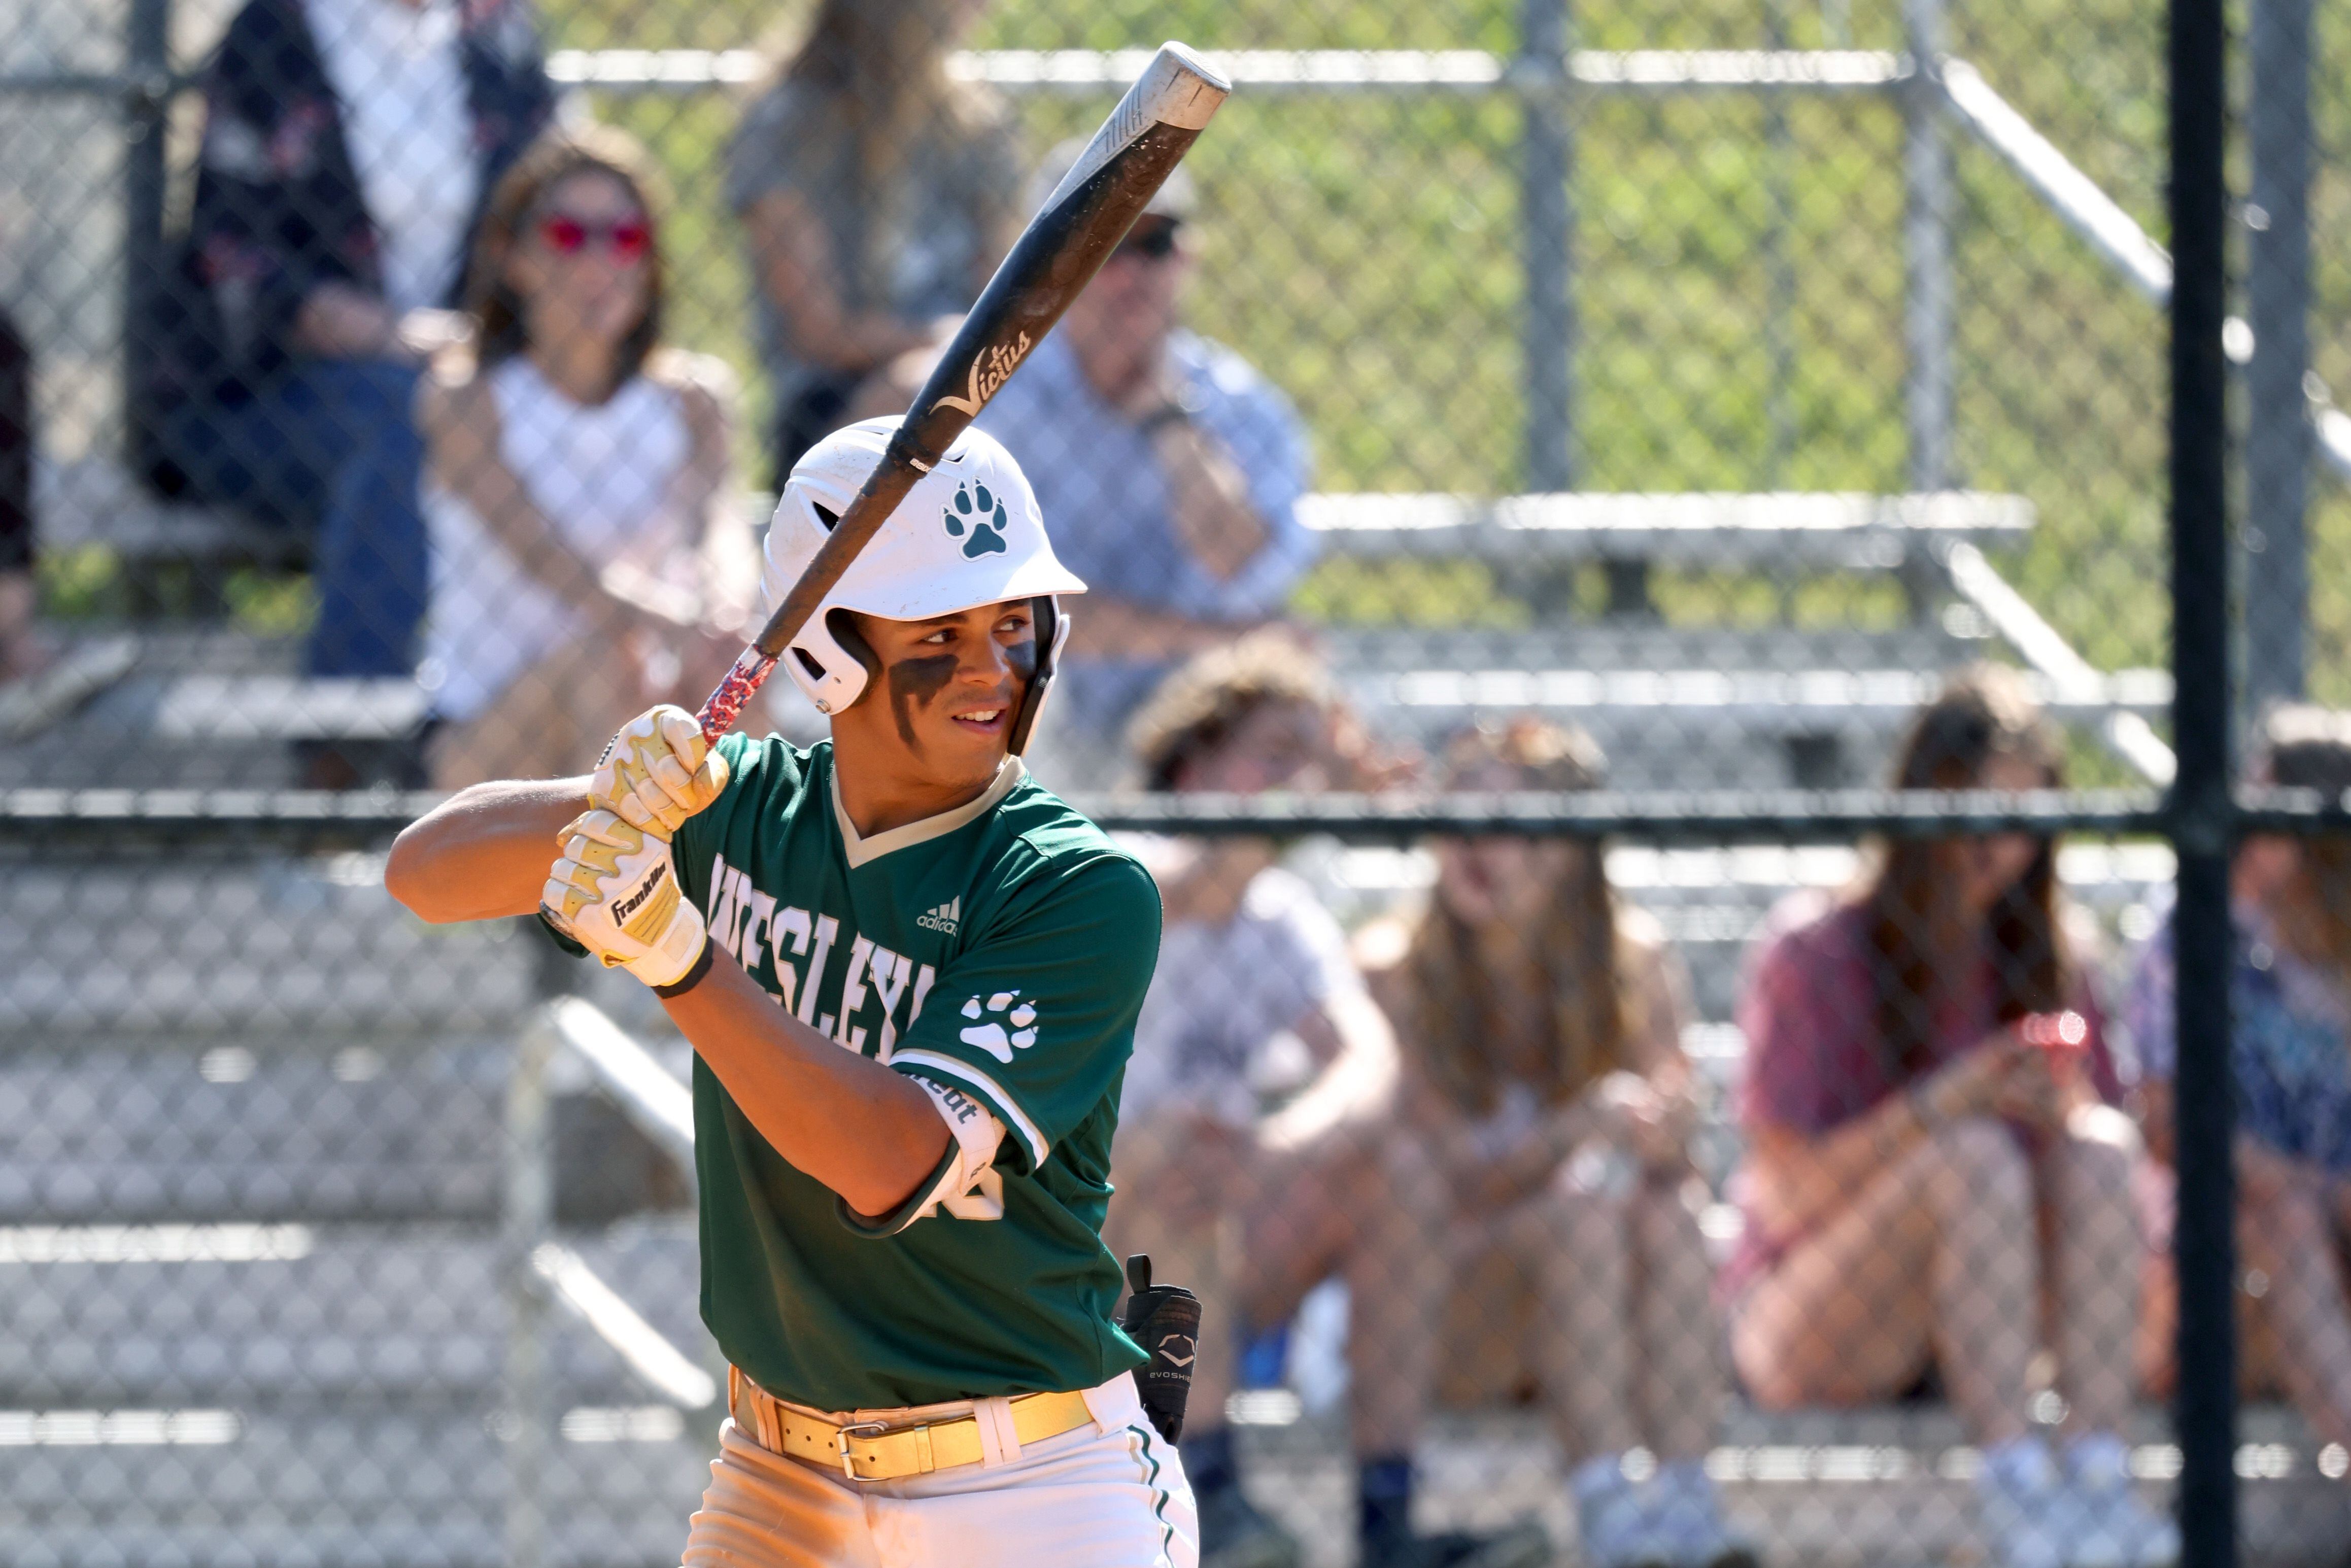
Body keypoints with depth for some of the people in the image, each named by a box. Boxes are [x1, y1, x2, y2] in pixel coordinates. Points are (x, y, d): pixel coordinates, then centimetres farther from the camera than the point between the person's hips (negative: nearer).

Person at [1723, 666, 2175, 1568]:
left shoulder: (2038, 966, 6)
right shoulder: (1814, 952, -8)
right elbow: (1786, 1189, -15)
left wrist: (2066, 1110, -21)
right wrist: (1940, 1103, -27)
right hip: (1801, 1340, -4)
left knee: (2101, 1145, -21)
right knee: (1977, 1154, -30)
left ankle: (2100, 1476, -34)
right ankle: (2014, 1491, -39)